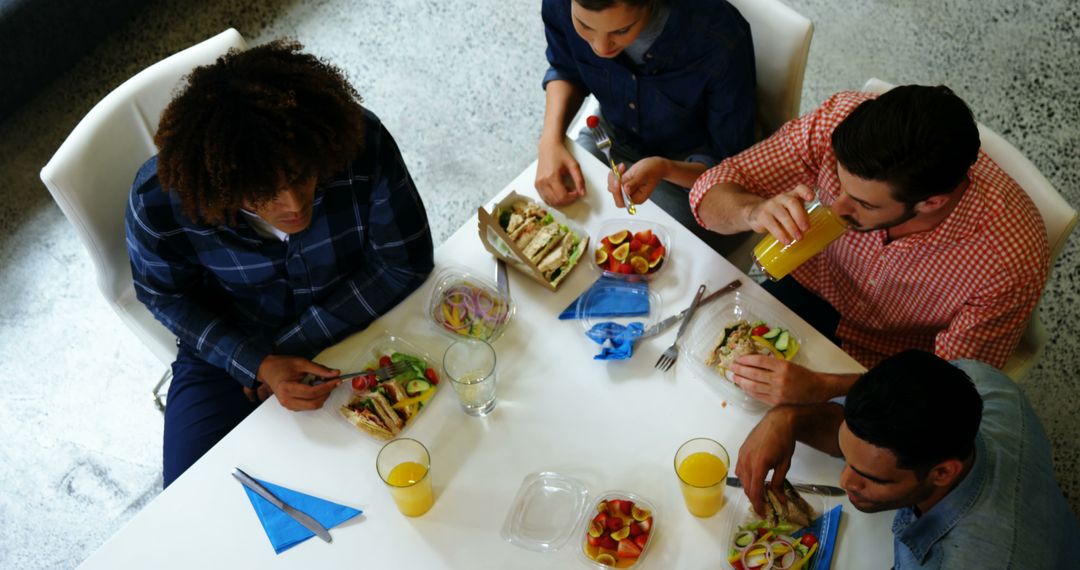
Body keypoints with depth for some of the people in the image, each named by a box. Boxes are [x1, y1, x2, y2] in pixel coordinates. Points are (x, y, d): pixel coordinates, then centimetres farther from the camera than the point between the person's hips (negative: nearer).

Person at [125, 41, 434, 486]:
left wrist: (296, 343, -19)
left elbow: (405, 262, -18)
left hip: (359, 320, 0)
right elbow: (167, 297, -8)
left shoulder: (361, 143, -31)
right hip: (229, 347, 0)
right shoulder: (158, 203, -29)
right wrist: (259, 364, -24)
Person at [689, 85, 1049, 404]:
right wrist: (753, 211, -42)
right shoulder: (841, 120, -29)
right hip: (810, 288, 3)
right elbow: (712, 192, -18)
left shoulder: (1010, 261, -34)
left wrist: (819, 388, -35)